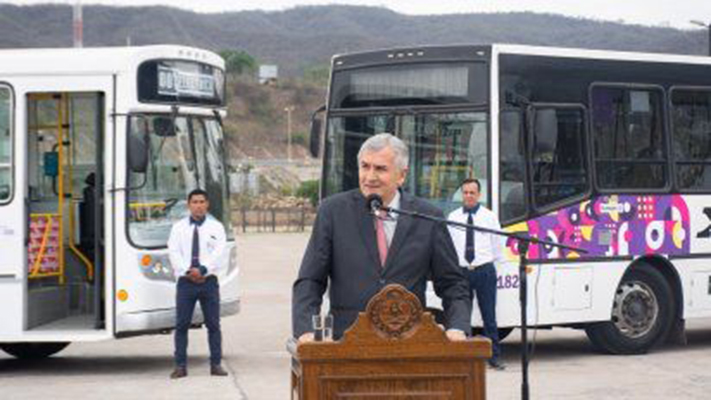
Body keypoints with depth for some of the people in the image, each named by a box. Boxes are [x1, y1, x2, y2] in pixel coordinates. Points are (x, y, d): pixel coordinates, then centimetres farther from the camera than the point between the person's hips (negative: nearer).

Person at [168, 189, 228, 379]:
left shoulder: (216, 227, 6)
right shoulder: (179, 227, 8)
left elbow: (218, 253, -6)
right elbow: (174, 253, -2)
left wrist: (202, 270, -18)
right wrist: (188, 271, -15)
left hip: (208, 281, 0)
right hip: (185, 281, 0)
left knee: (213, 324, 1)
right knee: (182, 324, -1)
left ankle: (216, 364, 6)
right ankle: (180, 366, 4)